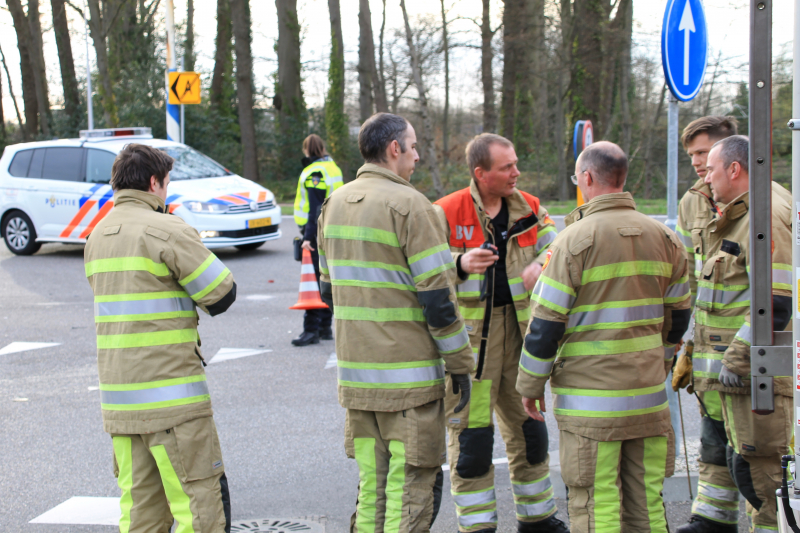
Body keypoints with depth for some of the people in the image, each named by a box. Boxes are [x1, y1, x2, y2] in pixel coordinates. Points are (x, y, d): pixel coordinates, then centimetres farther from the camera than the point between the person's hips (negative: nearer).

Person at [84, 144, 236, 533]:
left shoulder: (98, 236, 14)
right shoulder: (165, 230, -11)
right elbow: (222, 294, -9)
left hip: (119, 397, 8)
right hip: (171, 394, -8)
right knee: (199, 501, -2)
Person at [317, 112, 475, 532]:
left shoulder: (334, 204, 11)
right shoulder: (409, 204, -12)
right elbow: (437, 295, -14)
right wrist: (460, 364, -8)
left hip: (355, 371, 7)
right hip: (409, 373, -7)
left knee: (371, 481, 15)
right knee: (412, 483, 0)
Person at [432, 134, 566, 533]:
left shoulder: (530, 210, 6)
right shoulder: (446, 213, -9)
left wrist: (541, 266, -12)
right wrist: (459, 264, -27)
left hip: (518, 330, 5)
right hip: (467, 335, -5)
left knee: (528, 426, 15)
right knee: (471, 432, -1)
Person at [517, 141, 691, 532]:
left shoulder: (573, 240, -11)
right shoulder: (664, 238, 8)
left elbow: (545, 324, -10)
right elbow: (677, 317, 16)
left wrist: (530, 384, 1)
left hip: (590, 397, -6)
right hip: (649, 395, 6)